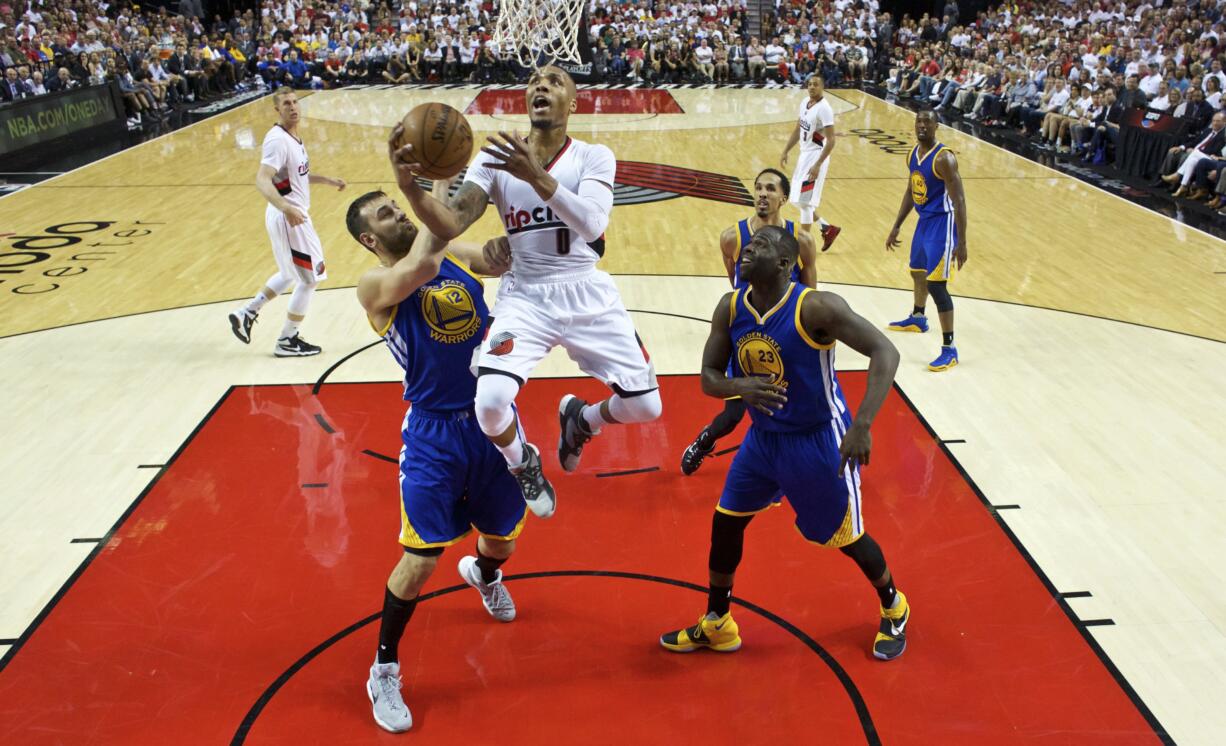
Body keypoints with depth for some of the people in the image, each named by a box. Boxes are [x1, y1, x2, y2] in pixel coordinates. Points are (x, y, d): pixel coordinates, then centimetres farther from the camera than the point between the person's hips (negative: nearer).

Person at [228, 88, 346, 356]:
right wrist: (286, 207, -44)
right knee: (309, 279, 1)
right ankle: (287, 342, 12)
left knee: (291, 274, 24)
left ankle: (246, 313, 30)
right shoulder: (278, 140, -20)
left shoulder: (293, 138, 10)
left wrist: (327, 180, 19)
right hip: (289, 218, -10)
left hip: (293, 215, 10)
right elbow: (262, 180, -30)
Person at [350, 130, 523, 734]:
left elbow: (506, 259, -7)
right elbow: (420, 267, -32)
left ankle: (484, 573, 61)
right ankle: (383, 672, 19)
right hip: (434, 434, -5)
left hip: (493, 419, 5)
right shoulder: (375, 285, -12)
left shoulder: (455, 255, 6)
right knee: (421, 558, -5)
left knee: (504, 534, 21)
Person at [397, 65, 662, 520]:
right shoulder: (495, 159, -2)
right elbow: (450, 226, -14)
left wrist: (537, 177, -38)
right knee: (490, 403, -24)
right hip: (525, 297, 0)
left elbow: (592, 226, -25)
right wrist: (412, 189, -34)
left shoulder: (595, 157, -5)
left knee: (645, 407, -2)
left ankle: (580, 418, 34)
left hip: (588, 295, 1)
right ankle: (523, 464, 13)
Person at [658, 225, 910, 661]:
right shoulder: (730, 308, -7)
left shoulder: (815, 307, -25)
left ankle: (894, 609, 39)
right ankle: (716, 625, 29)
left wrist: (862, 425, -37)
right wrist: (740, 387, -29)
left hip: (819, 440, -6)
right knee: (725, 521, 9)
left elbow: (885, 352, -27)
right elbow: (708, 377, -5)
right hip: (763, 437, 6)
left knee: (846, 536, 8)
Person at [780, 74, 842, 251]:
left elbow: (831, 140, -21)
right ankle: (827, 229, 28)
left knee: (805, 202, -8)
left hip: (816, 157, -9)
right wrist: (785, 152, 15)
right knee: (797, 199, 14)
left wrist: (818, 165, -26)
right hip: (804, 155, 9)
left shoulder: (824, 108, -19)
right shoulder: (804, 103, 7)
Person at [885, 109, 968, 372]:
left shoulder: (944, 158, -21)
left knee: (936, 284, -13)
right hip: (924, 221, 9)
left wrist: (961, 243, -24)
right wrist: (896, 227, 20)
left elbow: (959, 200, -22)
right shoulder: (913, 154, 5)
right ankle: (917, 319, 54)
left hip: (942, 224, -9)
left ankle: (949, 350, -6)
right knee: (917, 272, 27)